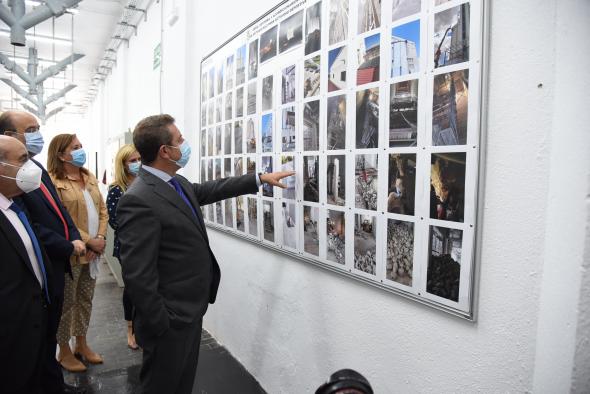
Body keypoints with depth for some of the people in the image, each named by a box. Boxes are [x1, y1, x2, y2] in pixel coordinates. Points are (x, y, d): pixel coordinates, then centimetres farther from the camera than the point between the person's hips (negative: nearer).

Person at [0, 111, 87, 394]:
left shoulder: (37, 167, 9)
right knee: (44, 336, 10)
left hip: (57, 264, 9)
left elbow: (59, 208, 11)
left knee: (50, 330, 21)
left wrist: (75, 237, -3)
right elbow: (31, 227, -24)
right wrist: (69, 247, -16)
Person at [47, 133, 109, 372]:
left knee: (85, 299, 17)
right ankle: (64, 352, 25)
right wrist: (88, 241, -17)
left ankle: (81, 344, 33)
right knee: (67, 302, 8)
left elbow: (102, 211, 10)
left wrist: (101, 238, -4)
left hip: (93, 252, 7)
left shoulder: (90, 178, 11)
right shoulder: (53, 182, -13)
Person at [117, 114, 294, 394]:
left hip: (190, 310, 9)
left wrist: (260, 179, 22)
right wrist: (160, 325, -20)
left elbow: (210, 190, 23)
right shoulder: (139, 200, -25)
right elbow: (137, 275, -25)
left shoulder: (176, 183, 5)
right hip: (170, 319, -9)